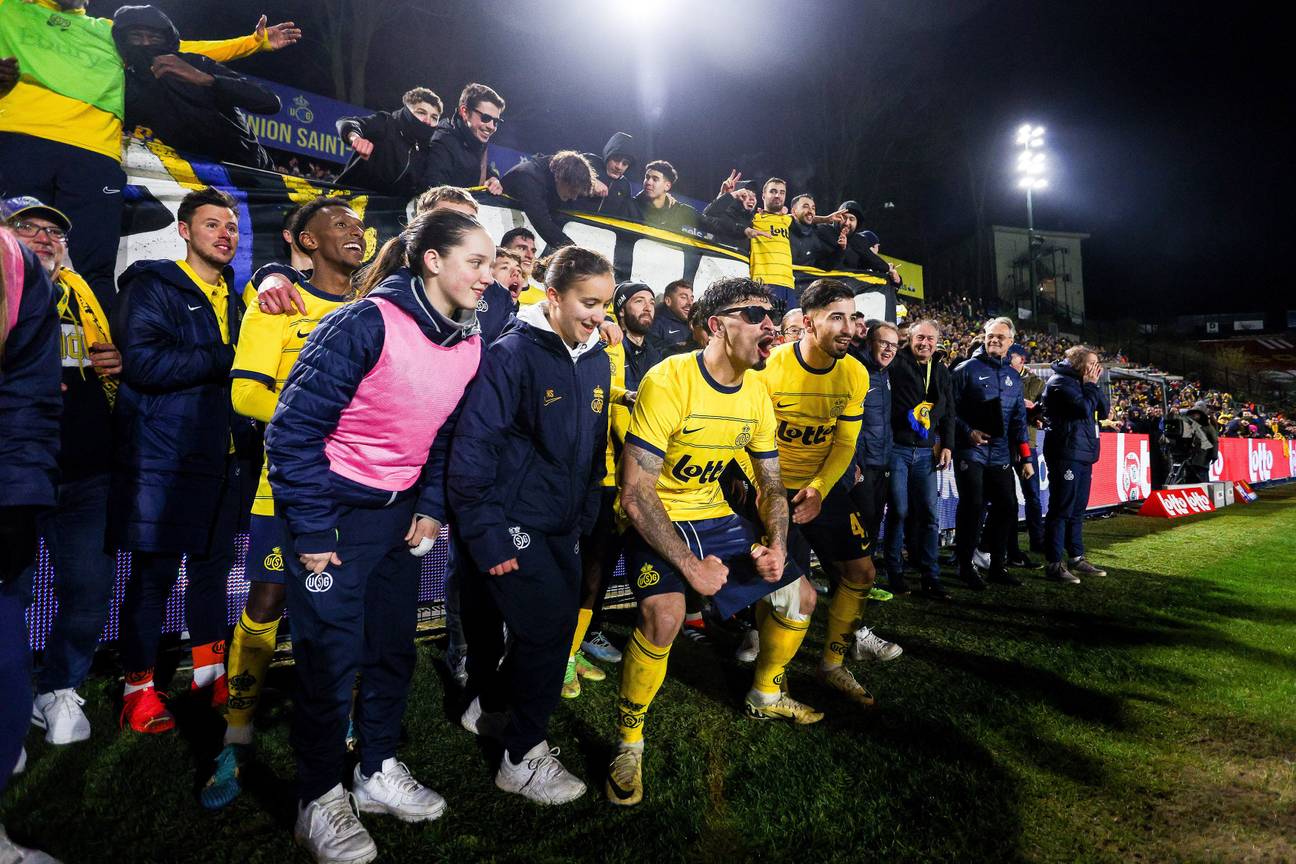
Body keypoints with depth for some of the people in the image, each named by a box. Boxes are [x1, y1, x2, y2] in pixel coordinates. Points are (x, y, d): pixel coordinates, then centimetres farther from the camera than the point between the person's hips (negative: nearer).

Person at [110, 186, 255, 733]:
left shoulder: (233, 300, 17)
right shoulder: (152, 286, -4)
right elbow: (143, 362, -21)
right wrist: (228, 357, -18)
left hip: (221, 459, 7)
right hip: (163, 458, -6)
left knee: (213, 569, 13)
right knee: (154, 575, 1)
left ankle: (210, 673, 27)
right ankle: (139, 691, 14)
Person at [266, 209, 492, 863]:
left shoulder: (469, 343, 1)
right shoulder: (369, 323, -21)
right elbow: (295, 426, -19)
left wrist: (432, 508, 3)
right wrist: (311, 531, -17)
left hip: (398, 512, 7)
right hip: (334, 512, -6)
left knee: (394, 647, 14)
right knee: (331, 655, 3)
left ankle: (378, 772, 35)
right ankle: (319, 800, 23)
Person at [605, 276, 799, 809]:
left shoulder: (756, 394, -1)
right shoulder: (669, 380, -24)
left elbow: (772, 484, 9)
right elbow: (636, 494, -25)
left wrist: (777, 544, -10)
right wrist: (691, 565, -27)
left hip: (713, 514, 7)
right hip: (654, 518, -7)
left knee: (797, 595, 9)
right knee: (664, 614, -32)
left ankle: (765, 696, 37)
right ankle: (629, 741, -6)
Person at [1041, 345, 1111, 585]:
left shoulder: (1080, 383, 19)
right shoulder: (1060, 381, -8)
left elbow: (1104, 410, 15)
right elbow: (1083, 408, -20)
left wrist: (1094, 385, 5)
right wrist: (1090, 385, -6)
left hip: (1083, 454, 9)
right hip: (1066, 454, -9)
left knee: (1077, 510, 14)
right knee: (1061, 510, -7)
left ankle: (1076, 558, 22)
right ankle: (1054, 563, -4)